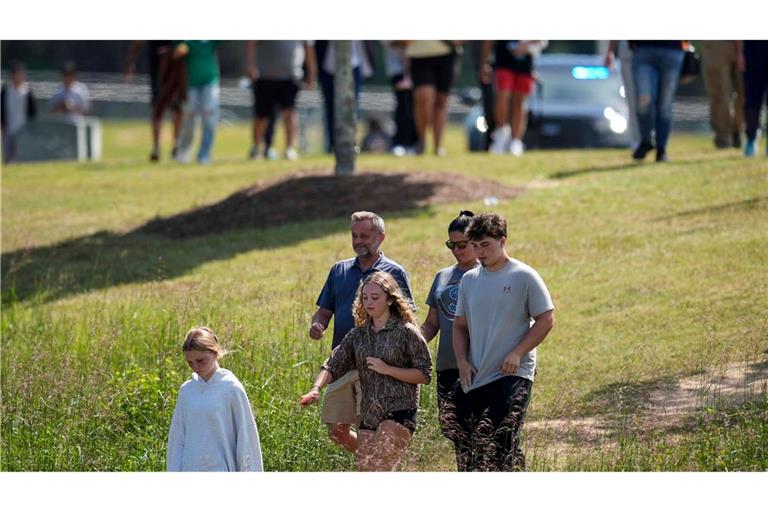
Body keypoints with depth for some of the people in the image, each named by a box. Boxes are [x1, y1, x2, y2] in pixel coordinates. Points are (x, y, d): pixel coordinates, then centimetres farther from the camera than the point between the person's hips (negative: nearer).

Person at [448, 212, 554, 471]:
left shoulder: (524, 277, -4)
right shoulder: (469, 280, 12)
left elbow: (546, 319, -6)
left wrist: (517, 353, -15)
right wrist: (462, 361, 2)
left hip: (512, 375, -6)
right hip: (473, 377, 6)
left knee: (502, 445, -12)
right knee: (464, 446, 4)